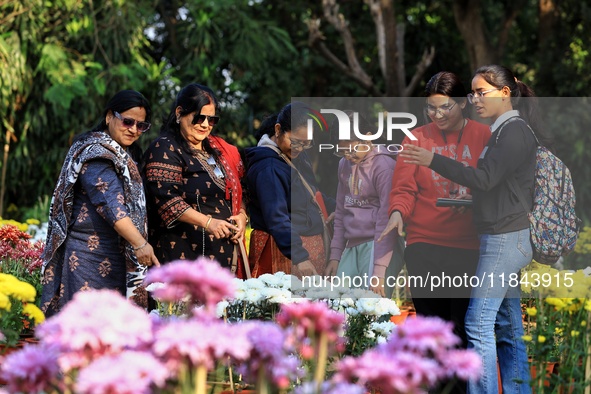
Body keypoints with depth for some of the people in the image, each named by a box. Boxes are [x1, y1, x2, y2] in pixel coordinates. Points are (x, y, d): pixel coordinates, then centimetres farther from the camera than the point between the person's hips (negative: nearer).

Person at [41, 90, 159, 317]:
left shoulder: (126, 154, 18)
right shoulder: (95, 154, -12)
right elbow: (110, 204, -24)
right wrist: (139, 244, -32)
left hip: (118, 255, 9)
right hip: (91, 254, -9)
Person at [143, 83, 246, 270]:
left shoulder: (218, 149, 20)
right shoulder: (165, 149, -4)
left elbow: (236, 192, 26)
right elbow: (165, 198, -16)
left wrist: (241, 215, 4)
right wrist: (208, 222, -25)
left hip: (223, 252, 7)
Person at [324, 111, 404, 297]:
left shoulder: (383, 166, -10)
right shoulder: (344, 165, 13)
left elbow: (386, 219, -14)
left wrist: (379, 270, -18)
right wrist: (335, 255, 14)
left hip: (378, 246, -7)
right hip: (351, 248, 7)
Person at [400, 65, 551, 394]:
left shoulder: (515, 131, -12)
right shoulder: (505, 131, 16)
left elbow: (485, 178, -19)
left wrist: (433, 160, -20)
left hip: (505, 239, -10)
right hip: (507, 239, 10)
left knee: (479, 323, -11)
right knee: (509, 327, 9)